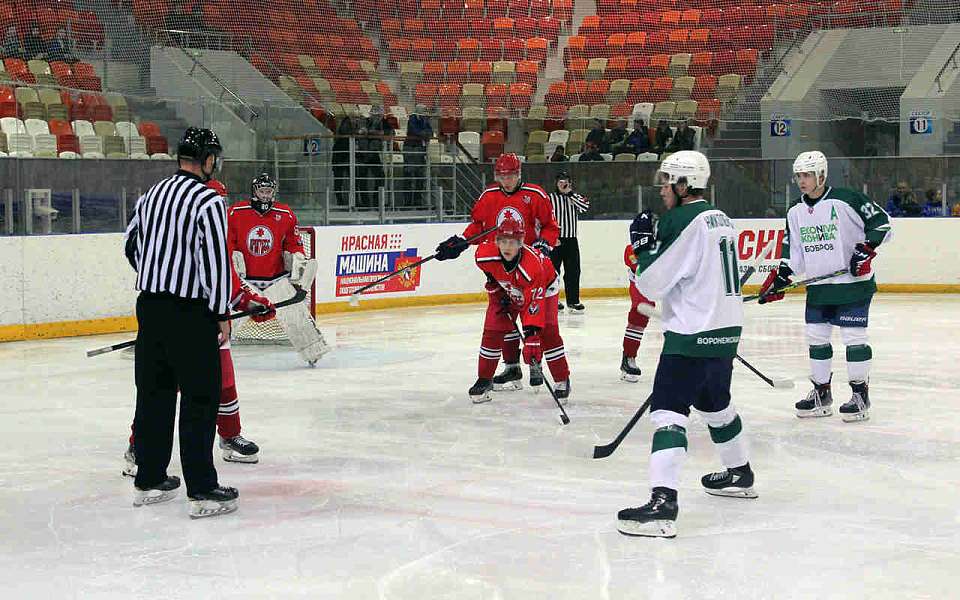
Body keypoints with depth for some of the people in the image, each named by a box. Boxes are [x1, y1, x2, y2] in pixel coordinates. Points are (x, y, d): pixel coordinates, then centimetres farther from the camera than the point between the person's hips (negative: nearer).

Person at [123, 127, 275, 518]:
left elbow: (132, 245, 20)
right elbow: (215, 261, -17)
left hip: (150, 306, 8)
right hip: (189, 312, -8)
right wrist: (221, 313, -10)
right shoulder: (208, 200, -13)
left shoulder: (152, 195, 11)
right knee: (201, 398, -2)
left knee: (154, 393, 15)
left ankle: (149, 480, 23)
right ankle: (202, 490, -2)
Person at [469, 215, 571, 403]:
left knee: (548, 332, -15)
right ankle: (484, 380, 10)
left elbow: (534, 304, -44)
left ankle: (562, 380, 0)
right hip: (506, 290, 4)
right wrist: (494, 289, -2)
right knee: (492, 331, -5)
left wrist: (531, 339, -48)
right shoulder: (486, 255, -32)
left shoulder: (533, 263, -43)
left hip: (543, 286, -4)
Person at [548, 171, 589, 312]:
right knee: (553, 271, 1)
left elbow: (585, 207, -9)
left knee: (573, 271, 3)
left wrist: (570, 193, -12)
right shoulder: (551, 198, -1)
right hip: (555, 240, -4)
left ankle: (573, 300, 9)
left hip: (571, 240, 4)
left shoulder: (574, 197, 12)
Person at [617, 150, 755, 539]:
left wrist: (644, 245, -2)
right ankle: (740, 476, 45)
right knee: (715, 403, 28)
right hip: (727, 329, 10)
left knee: (668, 410, -15)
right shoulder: (720, 218, 13)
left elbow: (652, 284, -14)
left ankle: (662, 505, -26)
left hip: (693, 334, -10)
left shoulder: (684, 222, -15)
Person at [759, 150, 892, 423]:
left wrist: (866, 249, -18)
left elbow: (881, 222, -9)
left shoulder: (845, 200, -12)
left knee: (854, 338, -4)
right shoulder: (795, 213, 8)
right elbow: (792, 252, 14)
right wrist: (779, 279, 4)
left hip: (853, 283, -6)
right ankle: (821, 394, 20)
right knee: (816, 338, 8)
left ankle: (861, 395, 6)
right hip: (818, 287, 7)